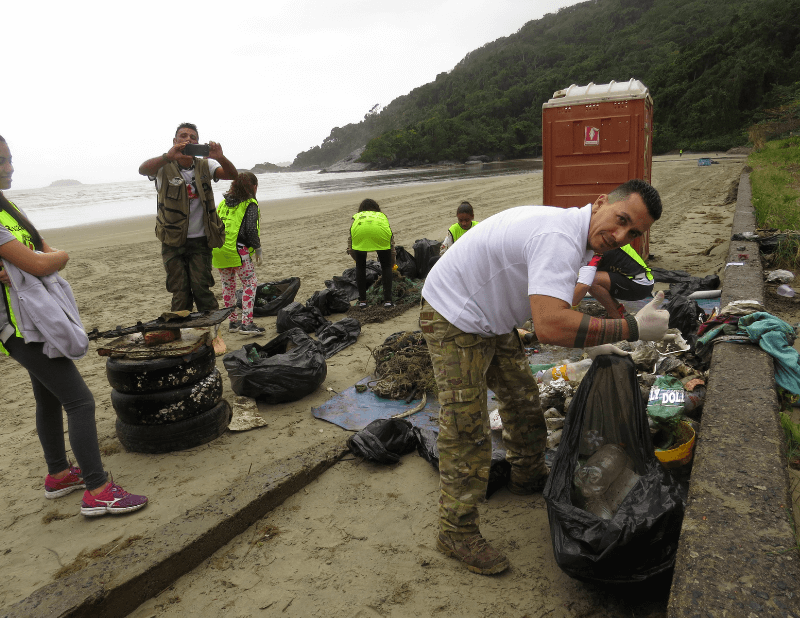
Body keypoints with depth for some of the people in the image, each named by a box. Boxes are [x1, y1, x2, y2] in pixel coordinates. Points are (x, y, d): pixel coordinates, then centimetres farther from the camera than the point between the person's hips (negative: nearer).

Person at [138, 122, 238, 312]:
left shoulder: (204, 166, 4)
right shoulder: (165, 167, -1)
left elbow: (232, 175, -10)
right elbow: (143, 169, -22)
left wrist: (221, 158, -33)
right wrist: (168, 156, -41)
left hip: (200, 241, 0)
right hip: (173, 241, 0)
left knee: (201, 288, -9)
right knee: (180, 293, 2)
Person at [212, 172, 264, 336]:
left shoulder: (224, 202, 17)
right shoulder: (250, 205, -3)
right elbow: (251, 229, -10)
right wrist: (257, 248, 0)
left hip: (218, 248, 7)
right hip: (237, 250, -7)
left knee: (228, 285, 16)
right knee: (250, 284, -1)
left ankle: (232, 321, 22)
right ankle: (246, 323, -8)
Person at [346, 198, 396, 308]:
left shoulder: (356, 217, 39)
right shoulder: (382, 216, 40)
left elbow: (350, 248, 34)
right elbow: (392, 242, 39)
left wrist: (358, 259, 52)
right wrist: (392, 264, 52)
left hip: (359, 230, 0)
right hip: (380, 230, 0)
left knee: (360, 266, 21)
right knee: (386, 266, 19)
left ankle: (362, 300, 22)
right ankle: (388, 300, 14)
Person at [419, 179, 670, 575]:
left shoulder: (571, 234, 3)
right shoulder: (560, 239, -31)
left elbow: (550, 310, 15)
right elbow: (550, 327, -43)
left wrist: (587, 343, 9)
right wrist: (633, 328, -35)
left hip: (491, 319, 11)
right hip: (454, 322, -11)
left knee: (524, 400, 23)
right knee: (467, 432, -7)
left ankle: (528, 476, 47)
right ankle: (457, 532, 10)